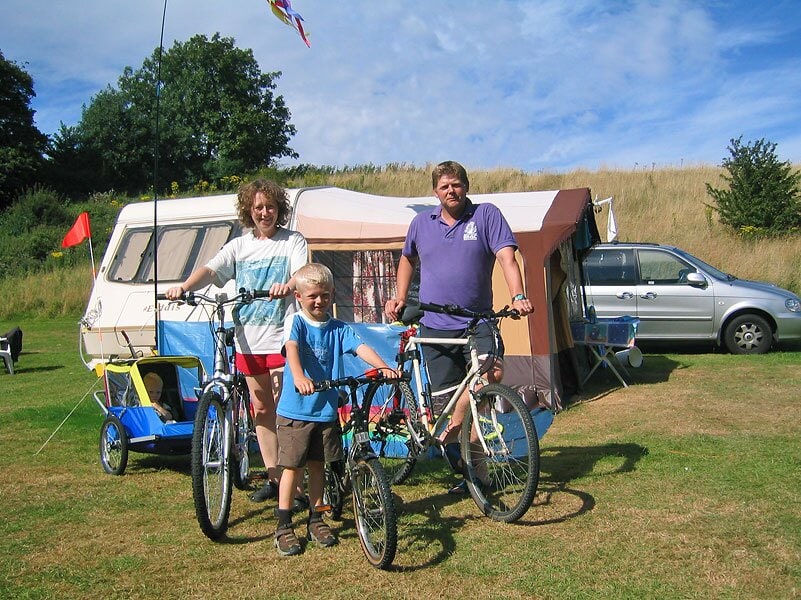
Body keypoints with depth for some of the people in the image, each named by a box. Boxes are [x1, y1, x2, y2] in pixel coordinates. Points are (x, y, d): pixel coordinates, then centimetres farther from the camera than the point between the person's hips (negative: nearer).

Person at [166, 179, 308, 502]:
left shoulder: (293, 241, 0)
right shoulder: (240, 246, 12)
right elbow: (210, 270, -2)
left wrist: (287, 285, -42)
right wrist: (184, 286, -23)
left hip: (281, 338, -5)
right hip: (248, 341, 5)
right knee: (261, 410, 12)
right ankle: (273, 476, 24)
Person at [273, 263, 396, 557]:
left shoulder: (339, 329, 4)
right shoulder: (295, 322, -6)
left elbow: (361, 347, -11)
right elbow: (292, 348, -26)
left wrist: (384, 367, -30)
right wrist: (298, 376, -46)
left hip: (326, 410, 4)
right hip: (295, 410, -3)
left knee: (317, 466, 14)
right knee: (292, 467, 3)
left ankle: (316, 520, 28)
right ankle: (284, 527, 15)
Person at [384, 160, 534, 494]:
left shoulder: (486, 215, 0)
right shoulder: (422, 223, 10)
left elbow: (506, 257, -11)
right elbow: (407, 260, 25)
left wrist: (518, 296, -27)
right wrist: (400, 298, 12)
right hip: (435, 327, 2)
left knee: (493, 372, -25)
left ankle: (449, 434, -3)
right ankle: (465, 469, 18)